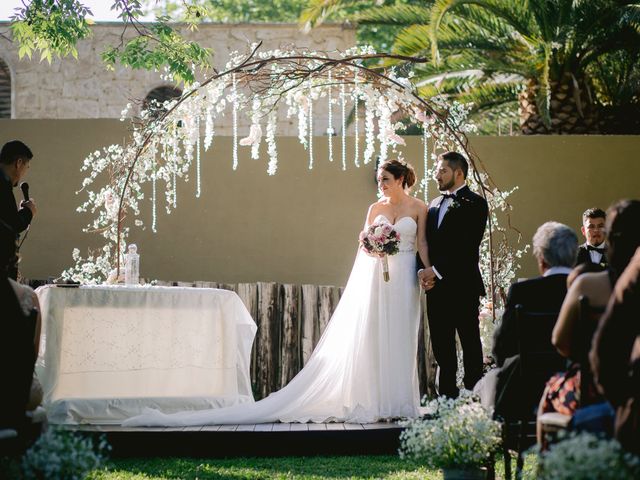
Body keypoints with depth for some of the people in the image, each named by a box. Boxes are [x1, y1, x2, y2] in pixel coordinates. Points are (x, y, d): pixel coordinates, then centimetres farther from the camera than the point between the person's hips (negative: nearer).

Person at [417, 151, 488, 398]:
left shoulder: (474, 203, -6)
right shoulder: (434, 205, 18)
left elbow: (468, 247, -15)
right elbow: (426, 244, 17)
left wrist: (437, 270, -17)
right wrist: (423, 271, -2)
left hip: (463, 287, -7)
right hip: (436, 287, 7)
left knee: (470, 345, 0)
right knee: (442, 348, 8)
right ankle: (446, 397, 12)